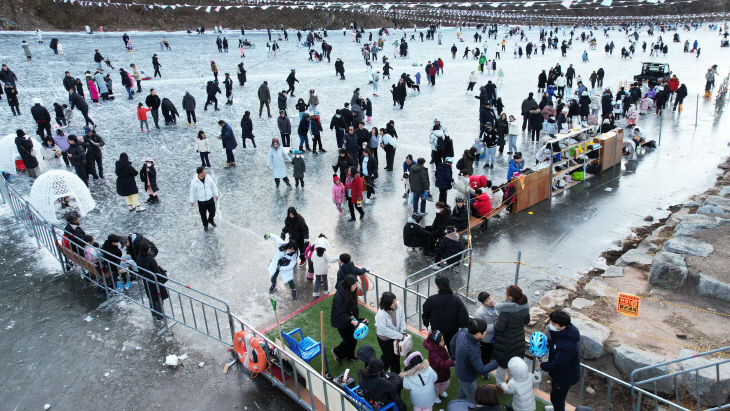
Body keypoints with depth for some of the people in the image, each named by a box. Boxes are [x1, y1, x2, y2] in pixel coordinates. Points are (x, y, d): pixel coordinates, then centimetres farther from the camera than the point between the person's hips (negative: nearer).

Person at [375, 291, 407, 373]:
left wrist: (403, 332, -9)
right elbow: (384, 329, -31)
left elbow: (402, 318, -4)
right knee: (388, 357, 8)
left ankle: (396, 374, 44)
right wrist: (399, 336, -25)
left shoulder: (398, 306, -20)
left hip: (395, 335, 6)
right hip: (385, 338, -6)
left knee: (396, 355, 21)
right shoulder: (380, 314, -36)